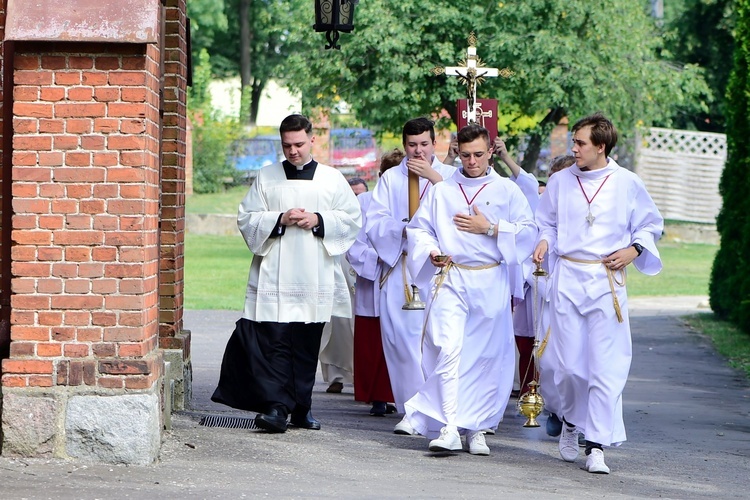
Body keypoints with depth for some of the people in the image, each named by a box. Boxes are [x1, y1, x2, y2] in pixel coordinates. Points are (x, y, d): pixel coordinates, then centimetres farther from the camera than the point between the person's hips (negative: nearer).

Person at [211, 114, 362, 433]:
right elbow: (247, 219, 6)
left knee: (306, 345, 5)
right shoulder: (266, 178, 9)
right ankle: (276, 406, -15)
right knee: (274, 342, -12)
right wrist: (279, 220, -10)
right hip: (274, 278, -1)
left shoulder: (332, 179, 10)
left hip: (315, 280, 1)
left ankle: (301, 407, 14)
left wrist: (318, 221, -8)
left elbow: (352, 219, 7)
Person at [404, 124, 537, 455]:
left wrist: (490, 228, -9)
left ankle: (476, 428, 15)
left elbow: (528, 232, 1)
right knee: (448, 350, -15)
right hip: (451, 281, 0)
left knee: (487, 357, 3)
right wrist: (432, 252, -7)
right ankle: (448, 428, -18)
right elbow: (418, 228, 12)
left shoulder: (507, 191, 7)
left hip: (492, 284, 0)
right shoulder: (441, 191, 10)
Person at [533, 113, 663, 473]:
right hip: (567, 278, 2)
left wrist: (633, 250, -6)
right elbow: (547, 223, 19)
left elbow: (651, 226, 12)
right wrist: (544, 242, -2)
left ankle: (596, 446, -5)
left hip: (607, 282, -2)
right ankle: (570, 423, 31)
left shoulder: (627, 184, 1)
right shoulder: (560, 181, 6)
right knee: (568, 363, 2)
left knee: (606, 366, -8)